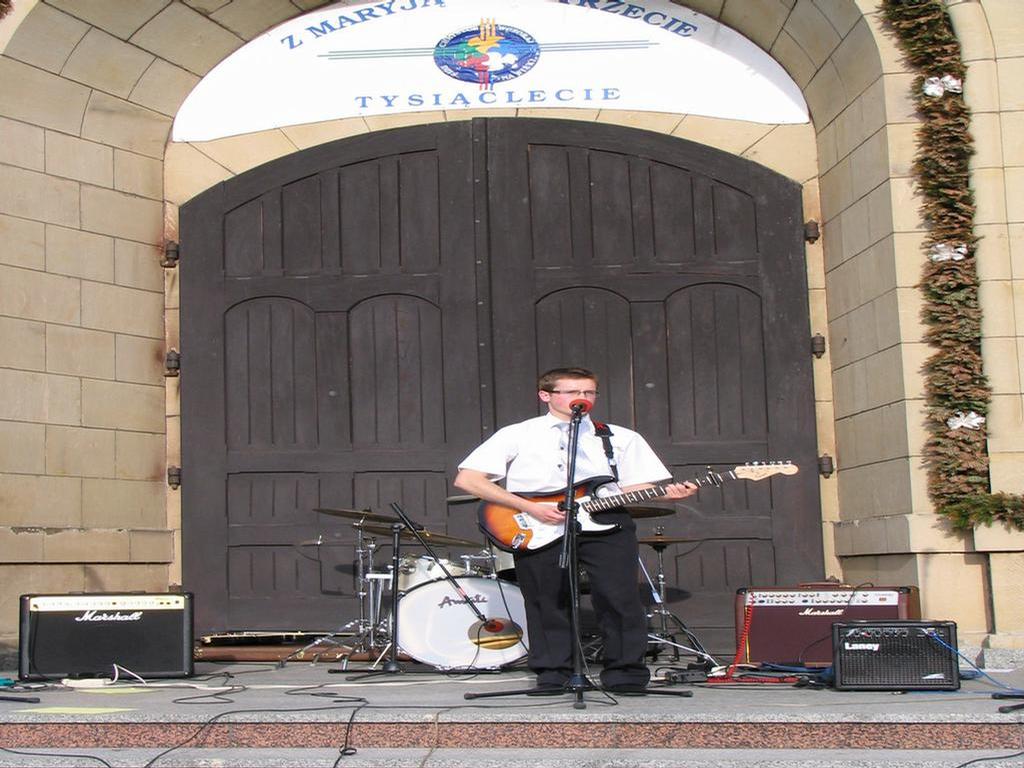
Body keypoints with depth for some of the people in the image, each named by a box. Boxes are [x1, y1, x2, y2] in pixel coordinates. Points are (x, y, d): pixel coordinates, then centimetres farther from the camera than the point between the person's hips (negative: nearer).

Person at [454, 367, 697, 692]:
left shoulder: (621, 438, 19)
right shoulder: (516, 435, 9)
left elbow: (633, 487, 16)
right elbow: (467, 479, 2)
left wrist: (665, 493, -8)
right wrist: (528, 507, -7)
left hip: (604, 521, 1)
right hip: (536, 529, -1)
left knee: (619, 598, -8)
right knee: (547, 602, 0)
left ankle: (625, 674, 4)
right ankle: (554, 674, 12)